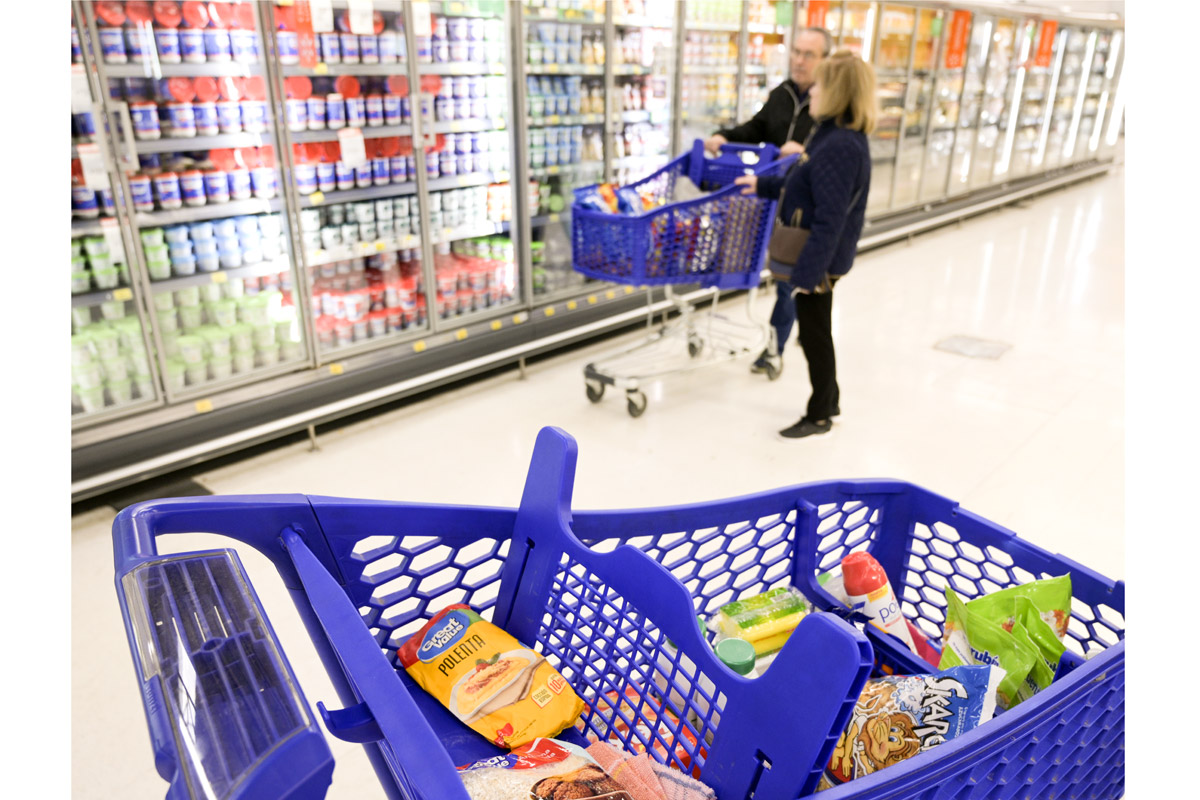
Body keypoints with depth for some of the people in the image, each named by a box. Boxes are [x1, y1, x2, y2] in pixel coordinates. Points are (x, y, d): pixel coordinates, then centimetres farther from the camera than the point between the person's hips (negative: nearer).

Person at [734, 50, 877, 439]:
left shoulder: (840, 146, -24)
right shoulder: (834, 135, 8)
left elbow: (830, 220, -26)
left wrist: (808, 271, -25)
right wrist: (763, 185, 18)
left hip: (819, 260, -10)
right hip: (815, 256, 10)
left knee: (814, 335, 4)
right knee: (815, 332, 20)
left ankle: (820, 416, 19)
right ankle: (828, 403, 35)